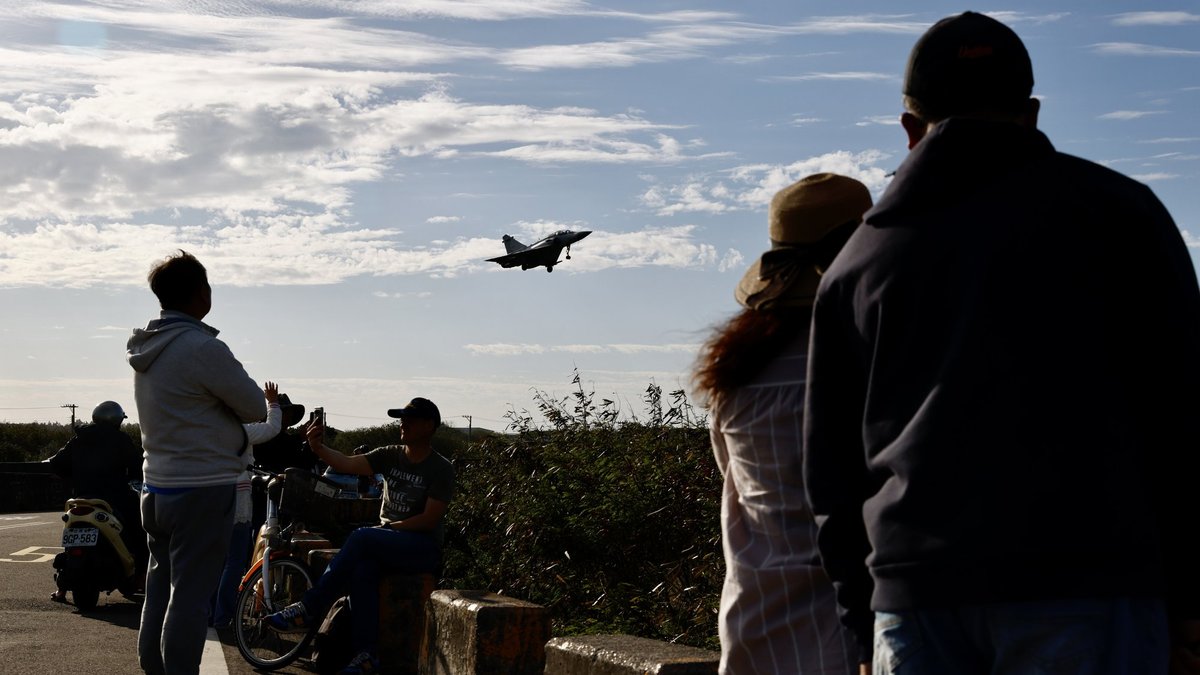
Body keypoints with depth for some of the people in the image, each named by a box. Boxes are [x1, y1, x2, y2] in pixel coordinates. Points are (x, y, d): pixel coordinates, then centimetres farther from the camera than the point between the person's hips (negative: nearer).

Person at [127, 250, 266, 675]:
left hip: (156, 485, 8)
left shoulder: (147, 348, 9)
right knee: (190, 594, -5)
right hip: (203, 489, -8)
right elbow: (256, 409, -9)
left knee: (160, 589, 13)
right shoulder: (202, 348, -18)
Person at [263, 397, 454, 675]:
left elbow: (429, 519, -11)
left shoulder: (441, 469, -5)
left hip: (423, 548, -5)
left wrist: (388, 528, -14)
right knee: (362, 568, -31)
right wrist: (318, 448, -24)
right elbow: (347, 464, -7)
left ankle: (309, 610, -27)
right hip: (386, 544, 5)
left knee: (361, 537, -31)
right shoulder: (390, 456, 9)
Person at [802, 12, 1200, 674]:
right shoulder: (1112, 207, 9)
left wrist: (867, 616, 23)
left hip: (913, 594, 3)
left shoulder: (858, 260, 19)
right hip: (1084, 582, -3)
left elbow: (832, 467, 18)